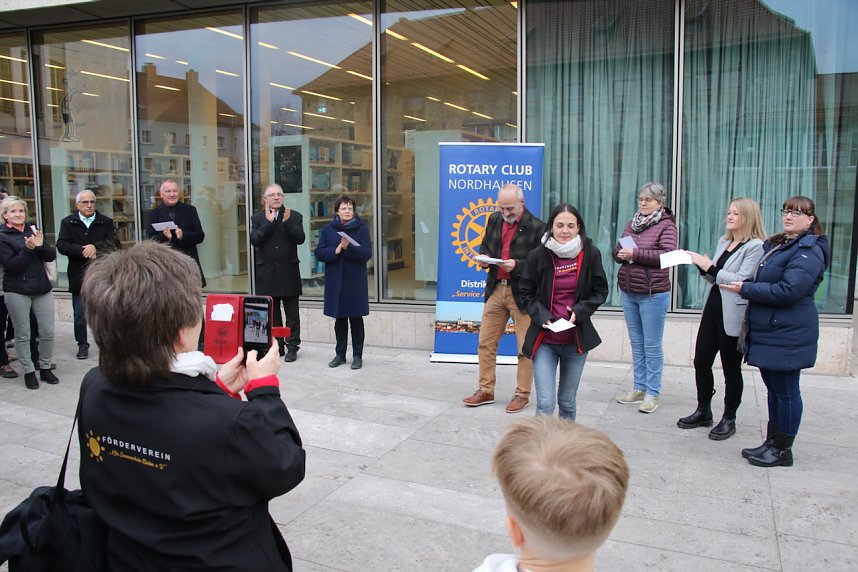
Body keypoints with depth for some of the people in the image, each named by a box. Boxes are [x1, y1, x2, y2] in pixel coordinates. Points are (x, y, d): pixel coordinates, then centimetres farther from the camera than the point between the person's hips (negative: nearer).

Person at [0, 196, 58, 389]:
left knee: (48, 332, 5)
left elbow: (51, 256, 6)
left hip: (42, 288, 4)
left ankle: (45, 368, 20)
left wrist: (40, 245, -13)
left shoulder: (32, 230, 10)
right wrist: (28, 249, -21)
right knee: (22, 335, 4)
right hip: (17, 291, -3)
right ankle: (28, 371, 16)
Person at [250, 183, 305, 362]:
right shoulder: (257, 217, 6)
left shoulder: (294, 216, 4)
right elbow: (254, 240, -8)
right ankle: (276, 346, 18)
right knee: (272, 312, 8)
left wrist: (287, 222, -19)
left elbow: (300, 239, -8)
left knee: (292, 312, 3)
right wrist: (268, 221, -15)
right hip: (267, 272, 1)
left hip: (289, 271, -1)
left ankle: (292, 346, 10)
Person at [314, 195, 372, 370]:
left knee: (356, 319, 4)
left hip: (355, 281, -2)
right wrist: (335, 250, -16)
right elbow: (319, 253, 0)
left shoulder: (362, 228, -1)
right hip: (335, 281, 2)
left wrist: (349, 247, -25)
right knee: (339, 319, 11)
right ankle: (340, 354, 22)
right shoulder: (328, 229, 6)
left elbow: (367, 253, -10)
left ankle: (357, 355, 13)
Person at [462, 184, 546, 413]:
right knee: (485, 343, 9)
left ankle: (522, 394, 19)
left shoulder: (536, 227, -11)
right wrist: (485, 258, -2)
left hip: (522, 294, -5)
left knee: (525, 348, 5)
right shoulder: (494, 219, 7)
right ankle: (486, 391, 22)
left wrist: (517, 265, -24)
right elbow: (485, 245, 20)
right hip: (496, 289, 5)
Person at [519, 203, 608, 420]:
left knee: (567, 402, 15)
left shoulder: (590, 254, -3)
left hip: (577, 339, 2)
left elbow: (600, 291, 5)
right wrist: (542, 317, -15)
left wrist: (580, 311, -12)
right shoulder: (538, 255, -6)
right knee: (545, 404, -9)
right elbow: (527, 293, 2)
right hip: (544, 340, -1)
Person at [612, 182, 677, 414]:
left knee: (652, 345, 1)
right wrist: (620, 253, -9)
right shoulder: (632, 223, 11)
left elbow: (668, 254, -20)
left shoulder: (667, 225, -7)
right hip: (628, 292, 6)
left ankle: (653, 393, 11)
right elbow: (617, 250, 14)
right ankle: (639, 387, 26)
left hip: (653, 294, -6)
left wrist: (635, 253, -22)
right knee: (636, 343, 14)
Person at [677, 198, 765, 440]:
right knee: (701, 362, 11)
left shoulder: (756, 246, -11)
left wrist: (710, 267, -19)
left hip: (733, 316, -7)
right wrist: (703, 266, -1)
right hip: (712, 308, 7)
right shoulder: (723, 241, 12)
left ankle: (729, 419, 20)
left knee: (731, 368, 6)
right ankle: (703, 411, 27)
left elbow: (741, 280, -20)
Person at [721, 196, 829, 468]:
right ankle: (772, 442, 27)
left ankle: (783, 449, 12)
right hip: (769, 332, 10)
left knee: (786, 391, 1)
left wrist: (745, 289, -18)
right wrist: (745, 284, 8)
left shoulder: (809, 251, -14)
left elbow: (788, 290, -24)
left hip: (788, 335, -10)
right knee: (774, 388, 16)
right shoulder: (777, 244, 15)